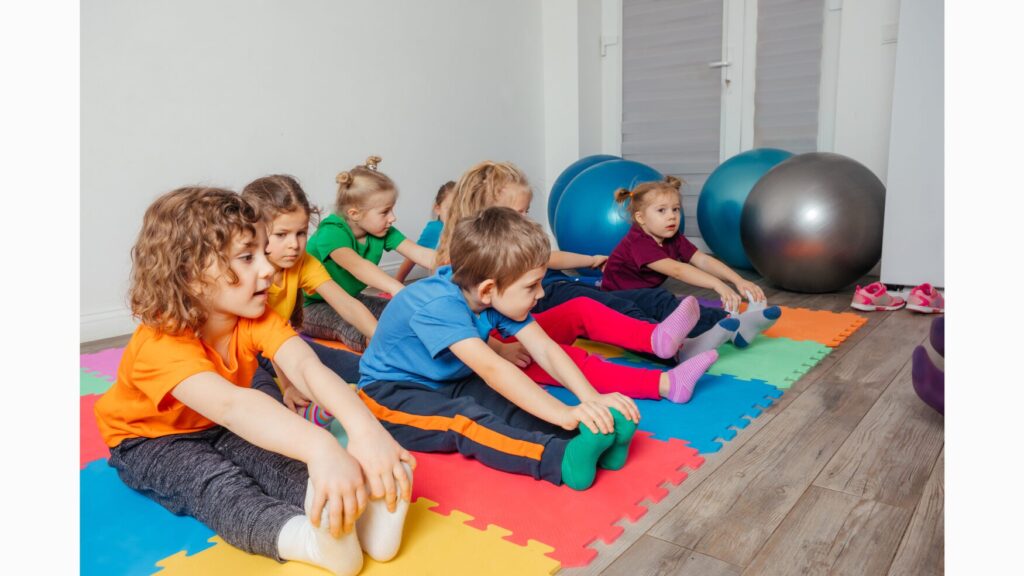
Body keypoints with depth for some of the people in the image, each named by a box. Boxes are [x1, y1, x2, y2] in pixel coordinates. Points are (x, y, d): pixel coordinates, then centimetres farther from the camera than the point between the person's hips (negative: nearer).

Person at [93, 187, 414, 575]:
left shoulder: (256, 318, -19)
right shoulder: (160, 345, -36)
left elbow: (306, 365, -38)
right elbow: (230, 404, -55)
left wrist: (363, 426, -57)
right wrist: (320, 448, -73)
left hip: (223, 429, 5)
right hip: (151, 440, -4)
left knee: (271, 451, -26)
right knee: (215, 482, -34)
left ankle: (356, 515, -44)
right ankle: (313, 539, -57)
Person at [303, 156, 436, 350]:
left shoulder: (383, 231, -6)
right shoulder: (332, 232, -27)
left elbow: (420, 254, -15)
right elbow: (355, 265, -45)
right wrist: (395, 287, -62)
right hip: (313, 306, -7)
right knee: (366, 334, -33)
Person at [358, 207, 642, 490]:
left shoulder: (499, 297, -11)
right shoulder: (439, 305, -33)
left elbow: (545, 349, -17)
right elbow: (492, 370, -43)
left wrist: (592, 398, -31)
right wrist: (563, 413, -50)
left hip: (450, 385, 7)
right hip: (392, 393, -7)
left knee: (518, 402, -19)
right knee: (462, 417, -34)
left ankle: (596, 442, -31)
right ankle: (564, 459, -48)